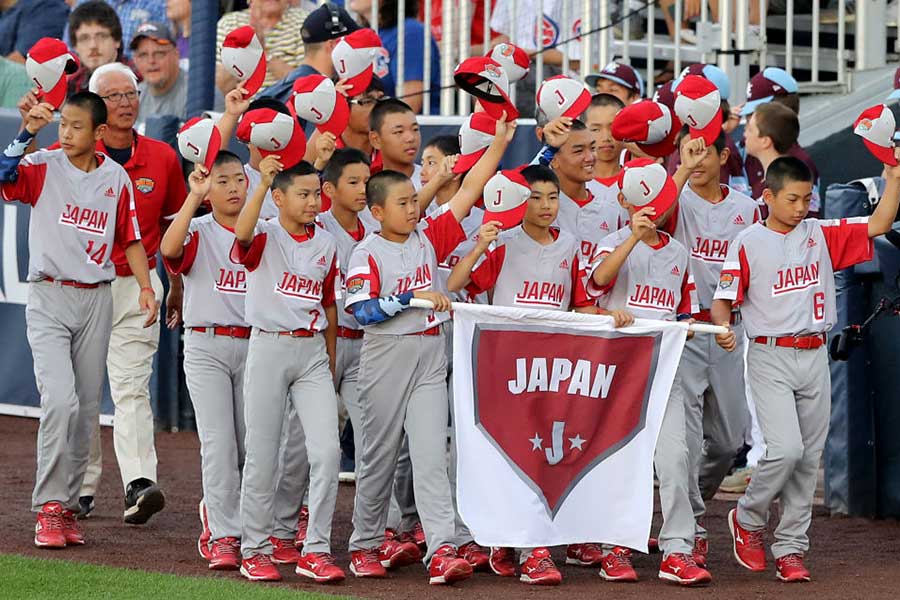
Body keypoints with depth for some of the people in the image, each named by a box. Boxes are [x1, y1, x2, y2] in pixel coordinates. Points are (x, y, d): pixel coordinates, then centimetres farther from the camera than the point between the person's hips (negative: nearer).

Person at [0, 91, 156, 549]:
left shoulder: (115, 178, 6)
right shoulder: (44, 167, -3)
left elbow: (129, 237, 11)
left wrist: (146, 287, 0)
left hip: (96, 300, 4)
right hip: (49, 296, -4)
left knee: (86, 408, 6)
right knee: (60, 398, -18)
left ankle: (67, 505, 15)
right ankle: (48, 508, -12)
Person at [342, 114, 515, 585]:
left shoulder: (429, 238, 6)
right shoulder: (368, 253, -7)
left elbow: (469, 190, 4)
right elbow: (362, 310, -18)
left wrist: (499, 144, -1)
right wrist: (413, 298, -21)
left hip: (430, 356, 3)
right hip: (386, 357, -3)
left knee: (431, 454, -6)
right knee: (380, 454, 8)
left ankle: (441, 550, -16)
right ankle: (365, 545, 22)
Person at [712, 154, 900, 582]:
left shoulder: (821, 235, 7)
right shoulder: (748, 244, -4)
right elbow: (723, 300, -5)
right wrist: (724, 330, -25)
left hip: (815, 355, 5)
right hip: (770, 356, -5)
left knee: (809, 458, 5)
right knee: (786, 448, -16)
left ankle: (791, 548, 13)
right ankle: (747, 519, 9)